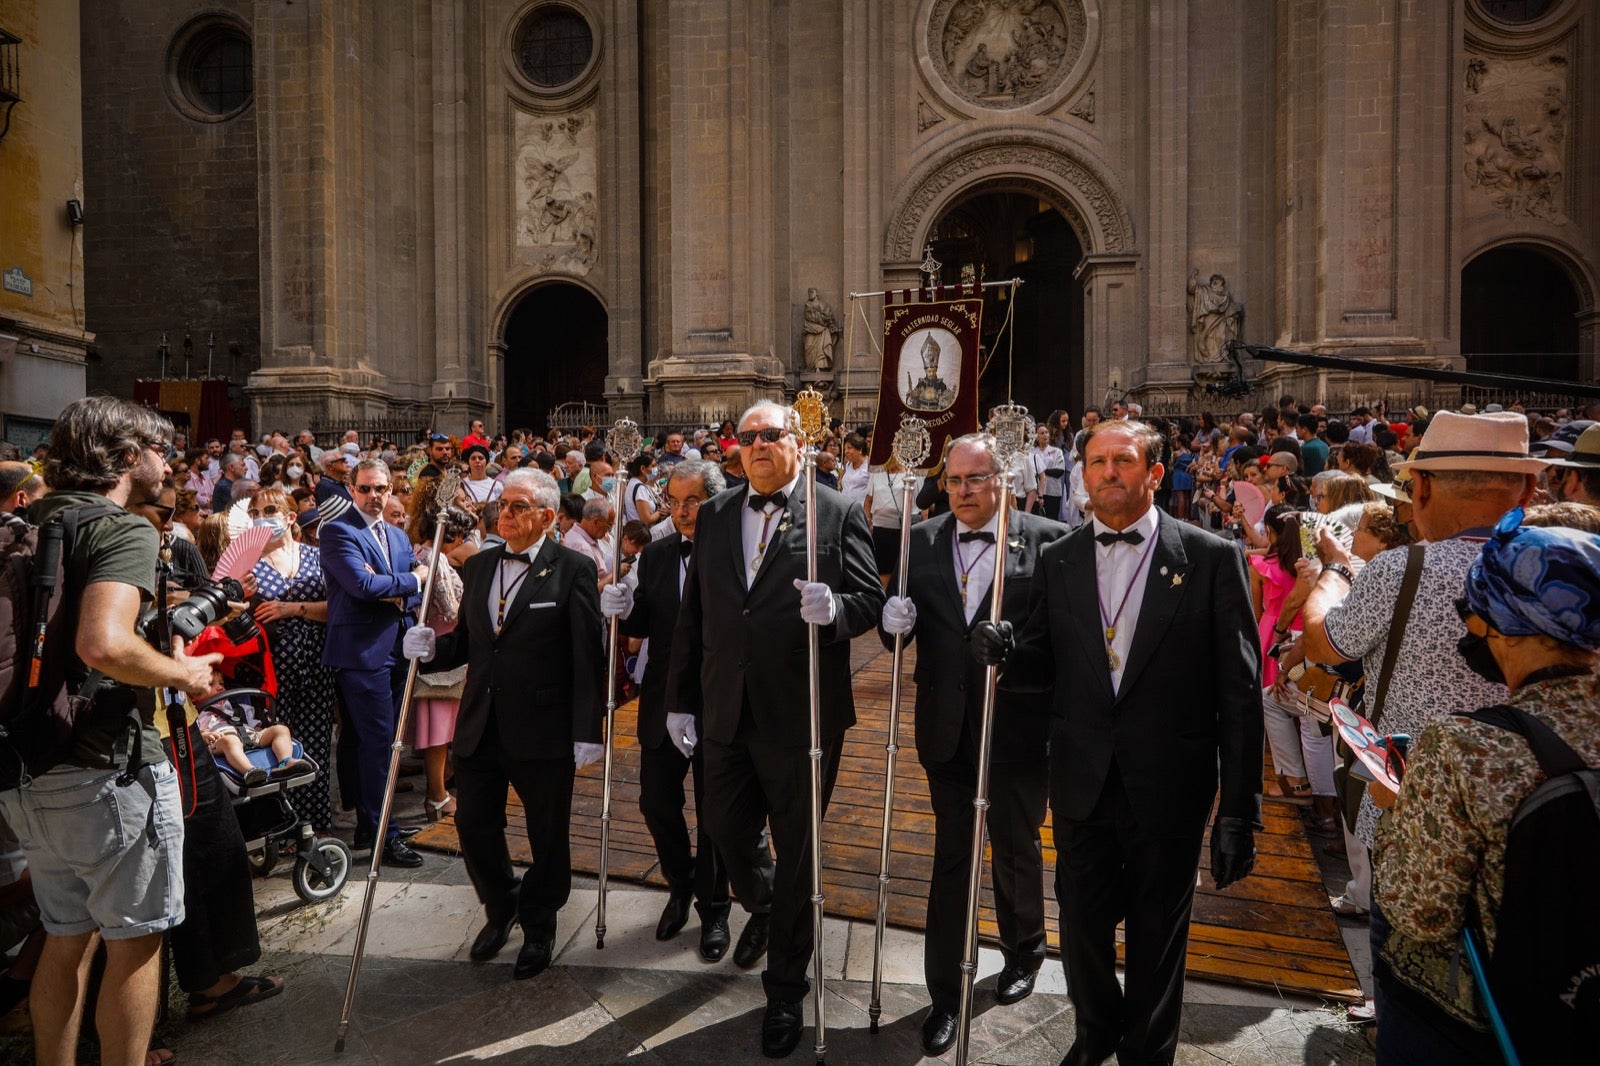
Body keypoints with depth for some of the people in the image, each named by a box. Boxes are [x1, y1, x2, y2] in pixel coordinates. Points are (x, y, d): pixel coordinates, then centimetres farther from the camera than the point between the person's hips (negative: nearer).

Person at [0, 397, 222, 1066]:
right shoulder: (125, 530, -16)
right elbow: (105, 645, -31)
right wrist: (183, 673, -15)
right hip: (108, 766, -8)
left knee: (66, 937, 21)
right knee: (135, 939, 7)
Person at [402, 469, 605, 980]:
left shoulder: (572, 569, -10)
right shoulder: (477, 566, 9)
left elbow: (588, 658, -13)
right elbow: (467, 641, 14)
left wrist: (587, 732, -16)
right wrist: (433, 647, -8)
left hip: (544, 728, -5)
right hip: (480, 726, 5)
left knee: (547, 836, 11)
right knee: (474, 826, 12)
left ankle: (539, 924, 36)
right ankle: (500, 909, 41)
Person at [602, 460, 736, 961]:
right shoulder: (655, 555, 4)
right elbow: (644, 626, 7)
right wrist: (623, 609, -14)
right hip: (664, 705, 5)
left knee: (714, 813, 11)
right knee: (657, 801, 13)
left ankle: (713, 907, 33)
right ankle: (681, 886, 41)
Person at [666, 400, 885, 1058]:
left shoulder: (838, 515, -5)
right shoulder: (713, 517, 8)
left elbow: (870, 601, -7)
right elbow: (693, 615, 8)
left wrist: (833, 609, -29)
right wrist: (681, 700, 8)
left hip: (802, 714, -4)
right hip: (727, 713, 5)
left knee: (796, 851, 9)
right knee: (725, 832, 19)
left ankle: (786, 990, 30)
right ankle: (763, 908, 54)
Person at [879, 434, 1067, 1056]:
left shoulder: (1047, 540, -8)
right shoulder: (921, 541, 1)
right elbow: (898, 631, 2)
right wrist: (894, 620, -20)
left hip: (1017, 726, -2)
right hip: (947, 728, 2)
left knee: (1016, 851, 20)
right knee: (950, 857, 14)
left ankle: (1024, 949, 49)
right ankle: (944, 994, 29)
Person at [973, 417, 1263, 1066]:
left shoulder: (1212, 558, -8)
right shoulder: (1058, 560, 1)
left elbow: (1240, 694, -8)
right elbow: (1045, 668, 7)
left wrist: (1240, 810, -9)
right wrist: (1007, 653, -17)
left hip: (1170, 788, -2)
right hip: (1083, 785, 3)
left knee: (1158, 935, 17)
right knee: (1082, 924, 16)